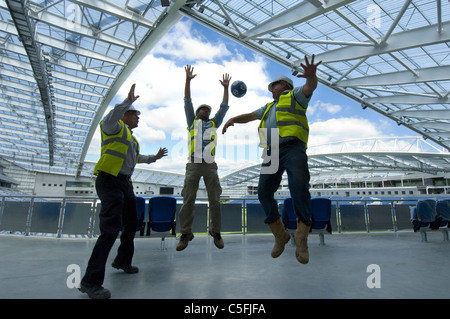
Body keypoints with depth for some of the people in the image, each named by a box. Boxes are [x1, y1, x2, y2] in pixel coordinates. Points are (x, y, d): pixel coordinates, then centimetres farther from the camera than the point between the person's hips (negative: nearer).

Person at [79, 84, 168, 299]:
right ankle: (91, 281, -11)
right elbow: (110, 118, -26)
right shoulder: (115, 127, -1)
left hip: (126, 183, 10)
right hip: (110, 182, -10)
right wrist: (128, 100, -24)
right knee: (111, 228, -18)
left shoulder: (131, 137, 24)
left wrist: (155, 157, 43)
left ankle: (122, 261, 36)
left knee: (131, 225, 16)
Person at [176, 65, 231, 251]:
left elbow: (224, 107, 20)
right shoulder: (192, 122, 19)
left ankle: (216, 231, 12)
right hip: (193, 165, -1)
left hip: (210, 166, 2)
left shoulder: (214, 123, 23)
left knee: (215, 200, -1)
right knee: (188, 200, -5)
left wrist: (225, 87, 16)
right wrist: (188, 80, 5)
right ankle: (185, 234, 4)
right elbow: (187, 102, 11)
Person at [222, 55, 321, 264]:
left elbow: (311, 86, -4)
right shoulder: (269, 107, 36)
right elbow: (249, 116, 37)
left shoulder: (294, 96, 17)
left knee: (299, 188, -28)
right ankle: (280, 235, 6)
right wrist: (232, 120, 17)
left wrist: (311, 74, -29)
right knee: (264, 193, -10)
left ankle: (301, 240, -17)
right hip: (272, 153, 6)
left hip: (293, 149, -6)